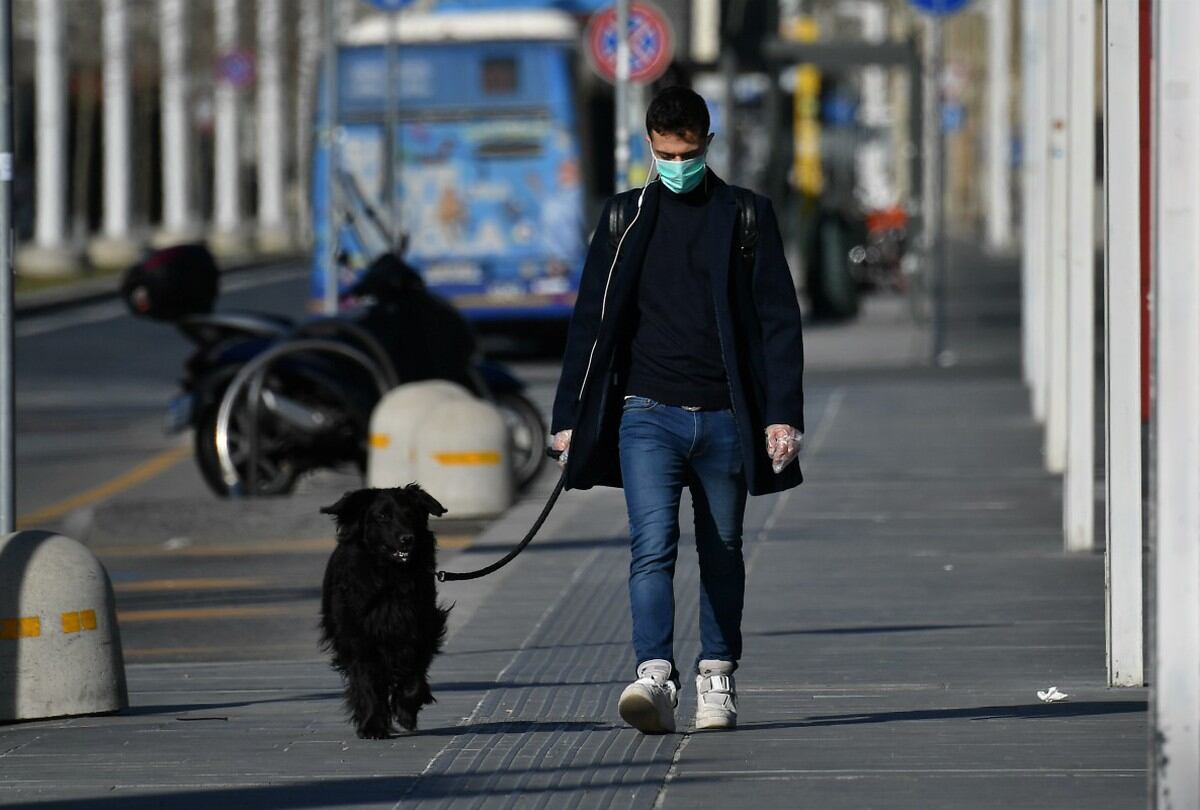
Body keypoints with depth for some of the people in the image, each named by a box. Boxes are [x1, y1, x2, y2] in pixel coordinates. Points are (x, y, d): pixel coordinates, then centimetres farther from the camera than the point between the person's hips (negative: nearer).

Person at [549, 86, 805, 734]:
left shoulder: (747, 217, 6)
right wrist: (569, 417, 8)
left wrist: (783, 413, -5)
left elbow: (778, 320, 4)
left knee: (722, 554, 8)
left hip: (725, 416, 0)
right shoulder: (626, 218, 10)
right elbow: (590, 322, 12)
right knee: (652, 546, -15)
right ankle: (655, 679, -26)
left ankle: (717, 680, 19)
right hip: (648, 414, 0)